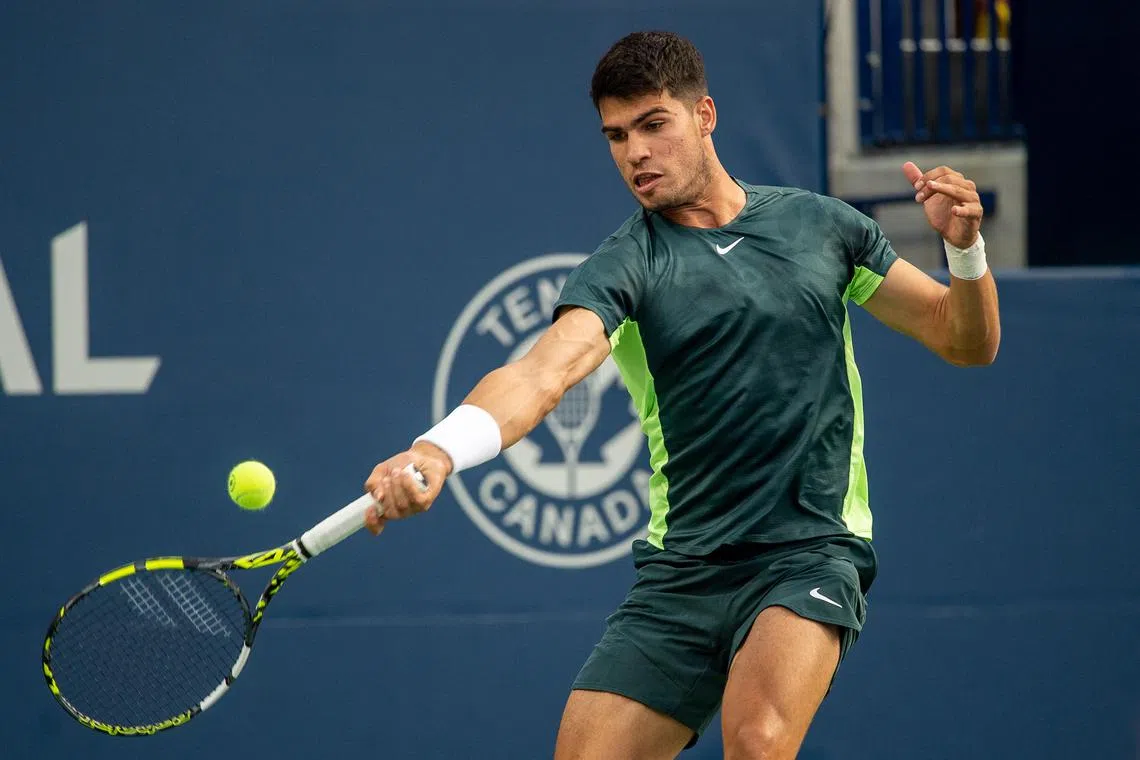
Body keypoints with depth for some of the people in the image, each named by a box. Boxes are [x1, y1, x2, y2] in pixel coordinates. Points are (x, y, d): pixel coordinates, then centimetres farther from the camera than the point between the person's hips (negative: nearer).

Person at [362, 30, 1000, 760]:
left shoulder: (819, 225, 8)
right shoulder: (628, 265, -1)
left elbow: (968, 342, 15)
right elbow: (541, 373, -21)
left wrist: (966, 246, -6)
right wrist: (438, 450, -42)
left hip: (811, 554, -1)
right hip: (680, 572, 1)